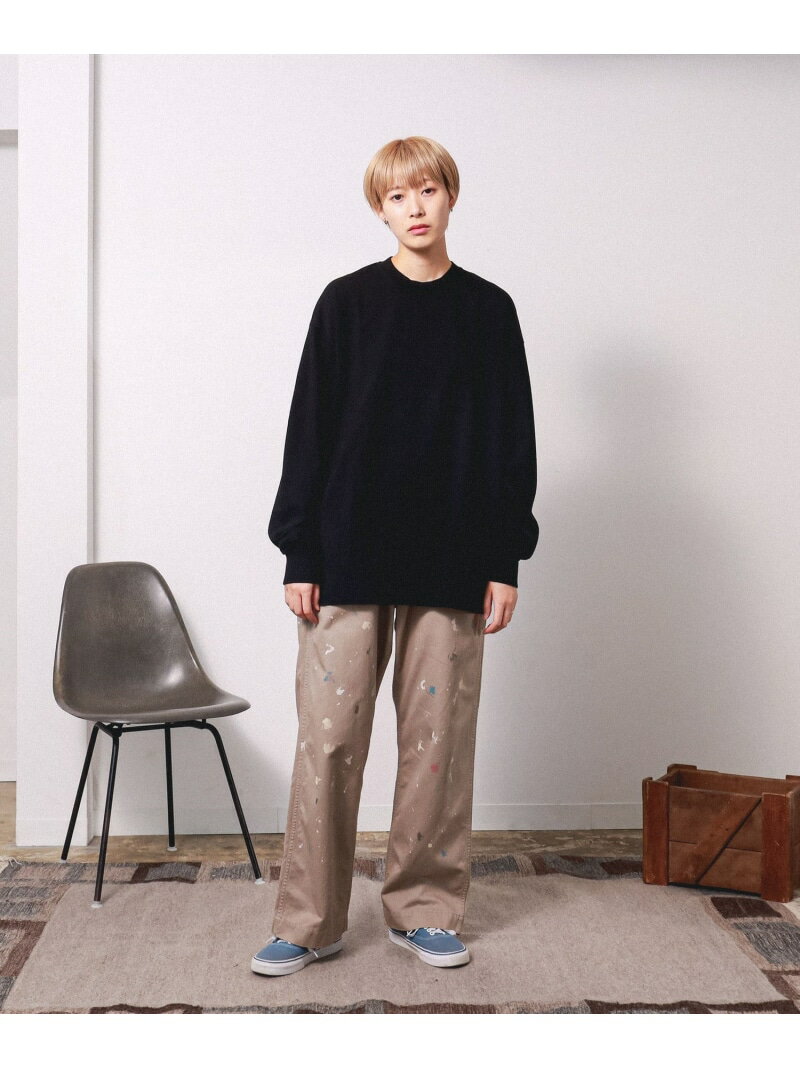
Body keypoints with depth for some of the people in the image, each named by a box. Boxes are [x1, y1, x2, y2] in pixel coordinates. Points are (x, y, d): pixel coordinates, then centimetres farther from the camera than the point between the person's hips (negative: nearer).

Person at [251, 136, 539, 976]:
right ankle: (308, 921, 11)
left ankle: (425, 909, 20)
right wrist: (299, 553, -3)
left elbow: (512, 440, 7)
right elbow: (311, 429, 3)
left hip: (453, 561, 1)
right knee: (328, 736, 0)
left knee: (440, 740, 5)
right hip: (349, 559, -1)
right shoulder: (346, 302, 4)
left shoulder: (489, 310, 7)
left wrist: (506, 560, 1)